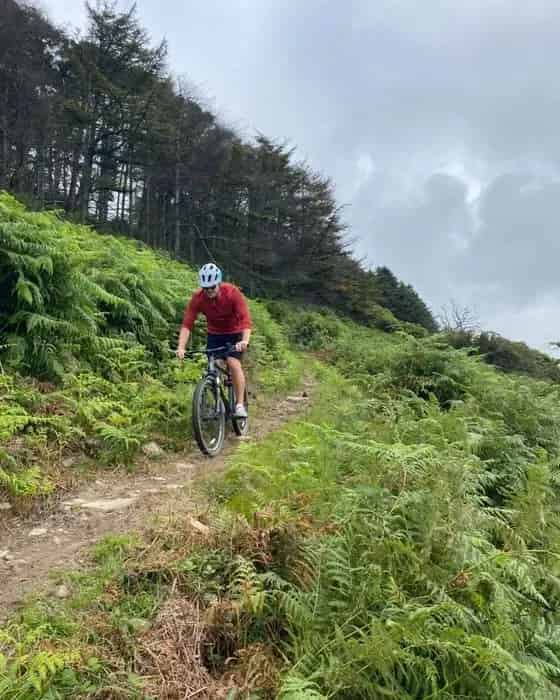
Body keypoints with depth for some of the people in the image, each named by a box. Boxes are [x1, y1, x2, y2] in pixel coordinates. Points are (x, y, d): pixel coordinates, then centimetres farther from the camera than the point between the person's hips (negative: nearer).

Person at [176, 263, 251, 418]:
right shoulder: (197, 298, -21)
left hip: (235, 333, -3)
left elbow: (245, 319, -36)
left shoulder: (232, 293, -28)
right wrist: (181, 347, -38)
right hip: (214, 334, 3)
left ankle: (240, 404, -12)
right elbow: (187, 323, -25)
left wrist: (245, 341, -52)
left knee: (233, 363, -21)